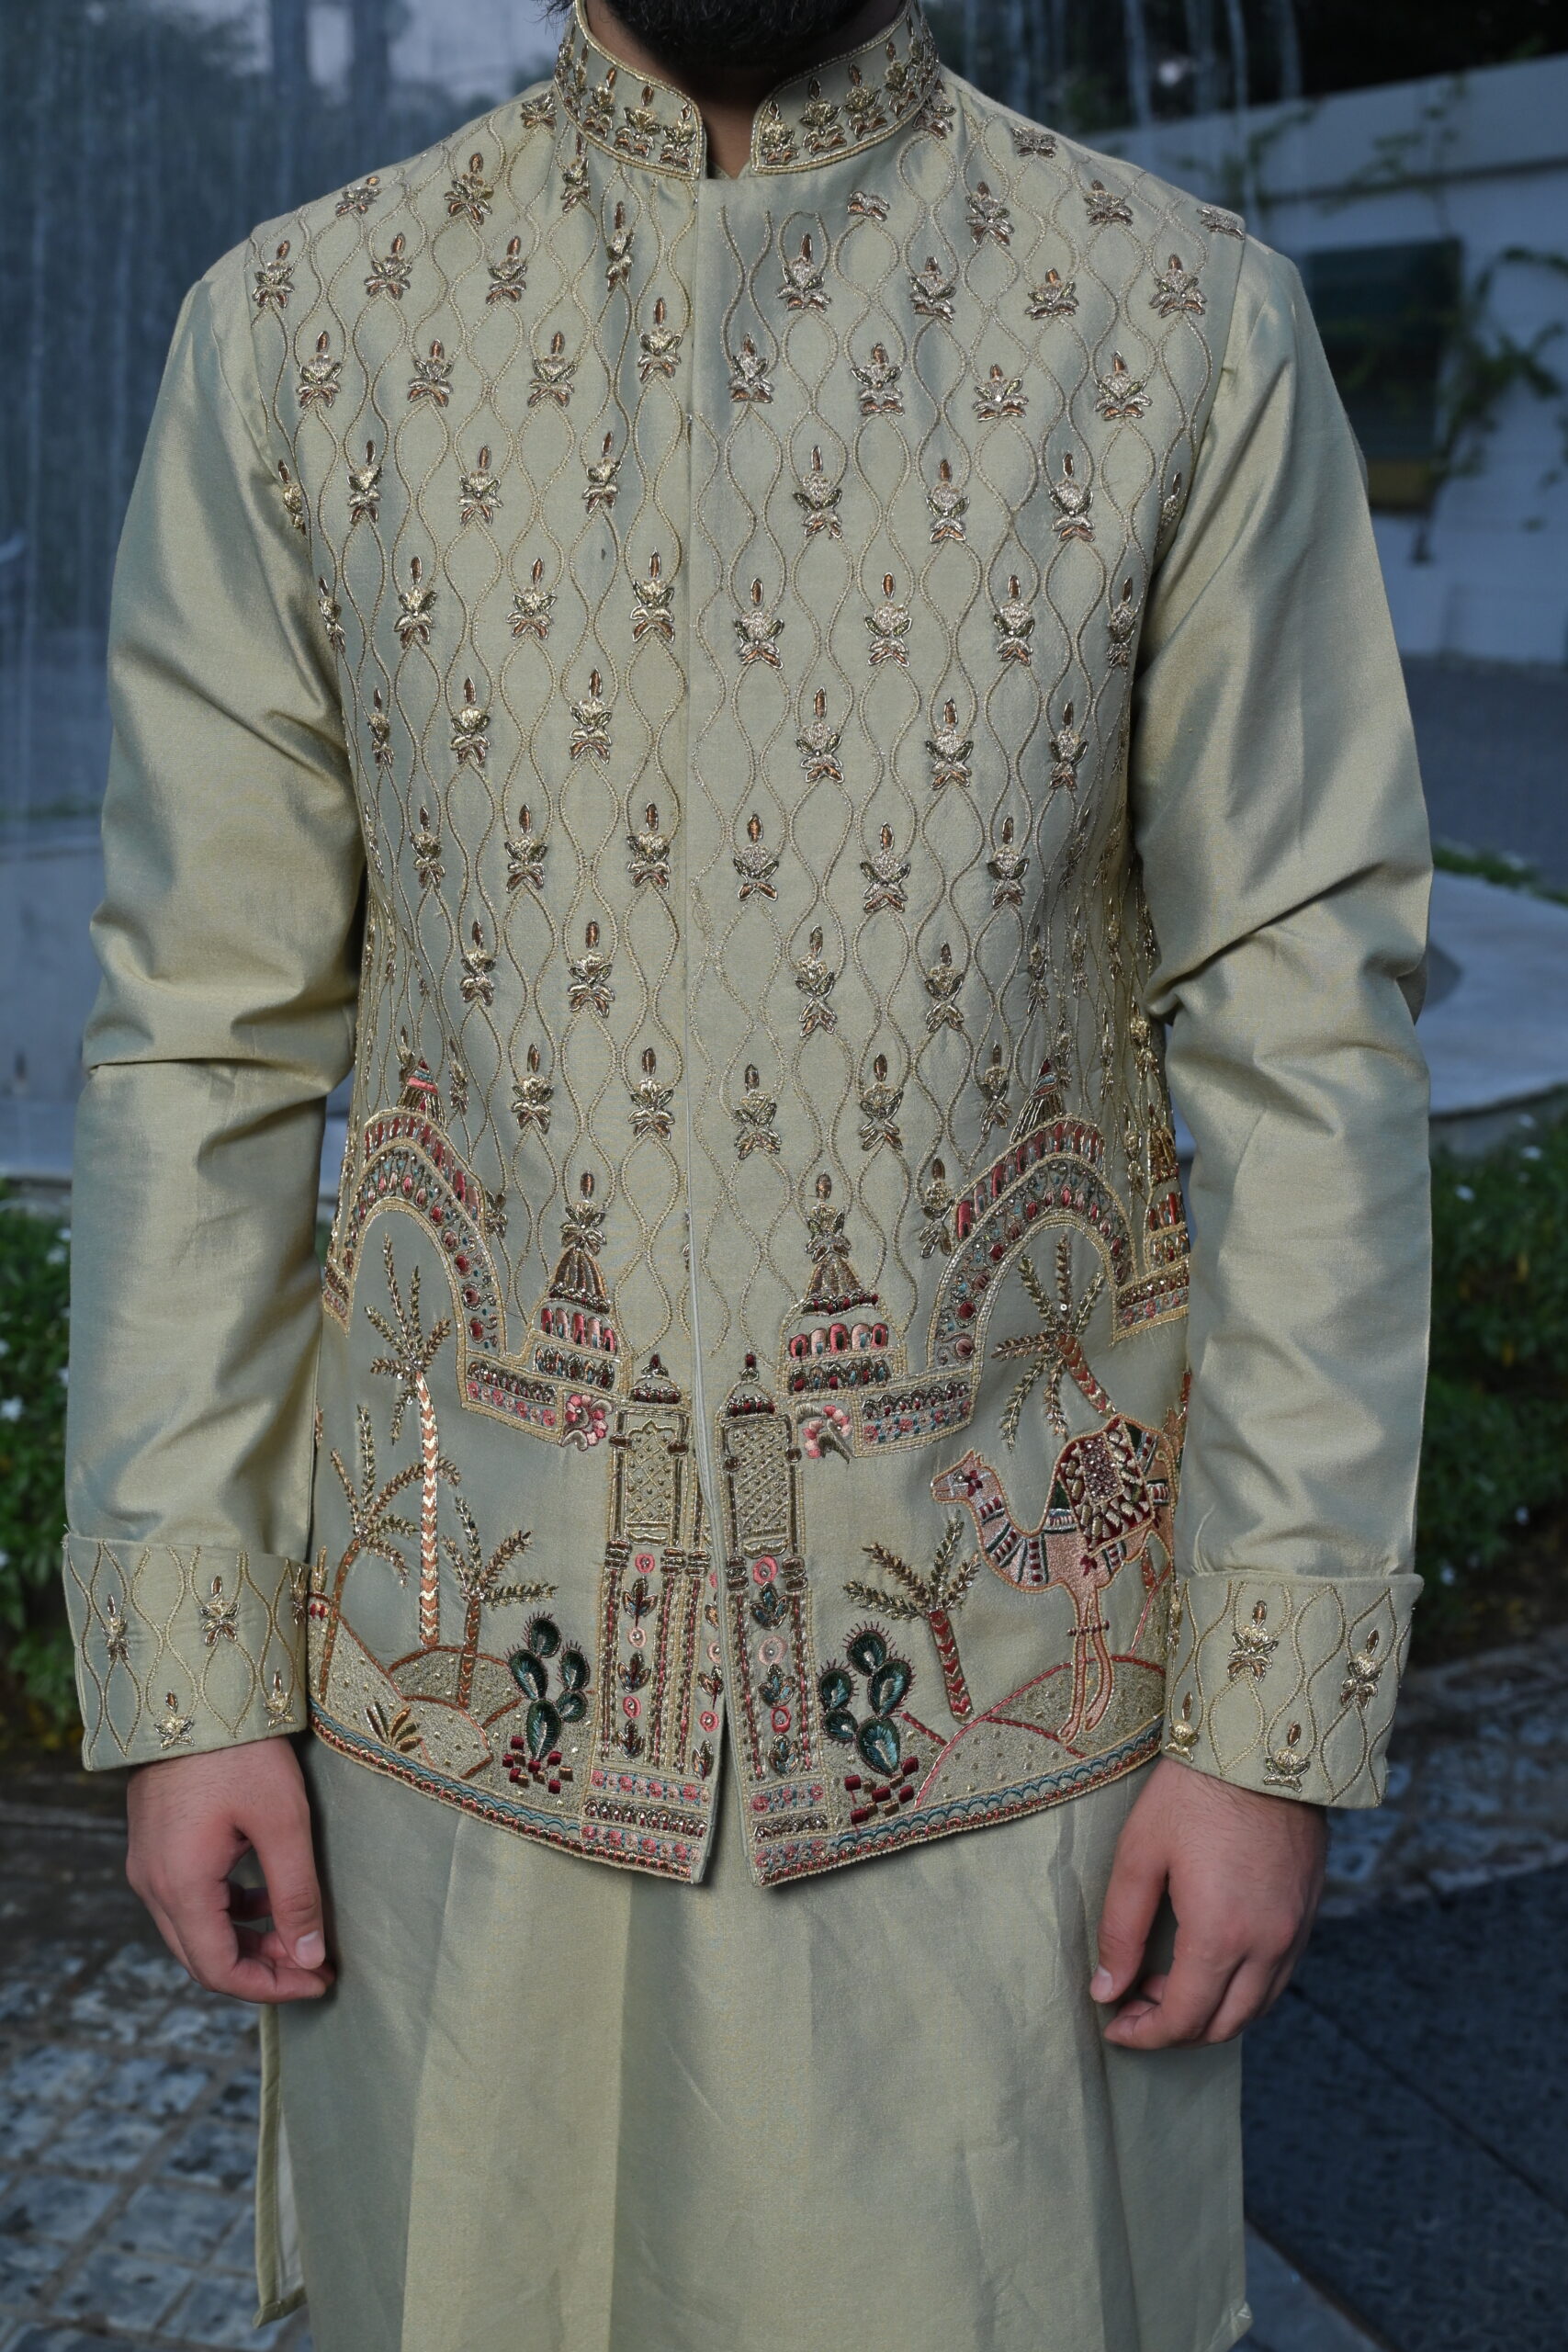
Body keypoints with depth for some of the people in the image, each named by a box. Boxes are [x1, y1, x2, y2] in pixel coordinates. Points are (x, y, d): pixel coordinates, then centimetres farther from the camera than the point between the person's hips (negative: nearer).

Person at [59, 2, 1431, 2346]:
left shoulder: (1188, 325, -2)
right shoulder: (294, 329, 2)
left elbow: (1307, 1040, -4)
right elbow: (206, 1038, 2)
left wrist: (1277, 1711, -7)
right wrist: (184, 1670, 0)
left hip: (991, 1671, -1)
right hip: (477, 1659, 2)